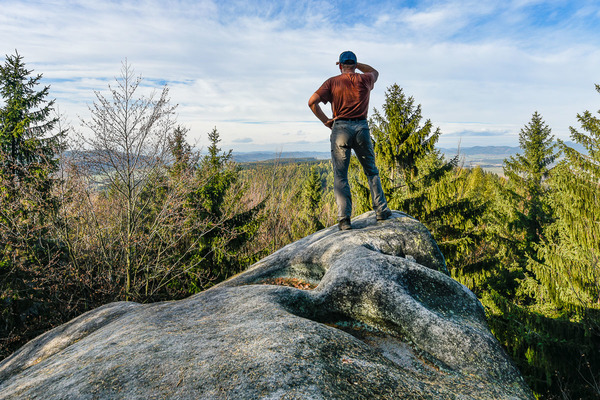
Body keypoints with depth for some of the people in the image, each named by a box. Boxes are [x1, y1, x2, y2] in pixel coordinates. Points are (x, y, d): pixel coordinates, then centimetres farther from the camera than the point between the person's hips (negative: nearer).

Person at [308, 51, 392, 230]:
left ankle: (344, 219, -5)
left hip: (340, 128, -2)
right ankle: (381, 210, 15)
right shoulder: (364, 80, 10)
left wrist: (326, 121, 2)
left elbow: (312, 102, -6)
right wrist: (355, 63, 29)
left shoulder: (332, 82, 5)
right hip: (361, 127, 2)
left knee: (340, 176, 1)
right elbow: (374, 72, 35)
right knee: (371, 171, 15)